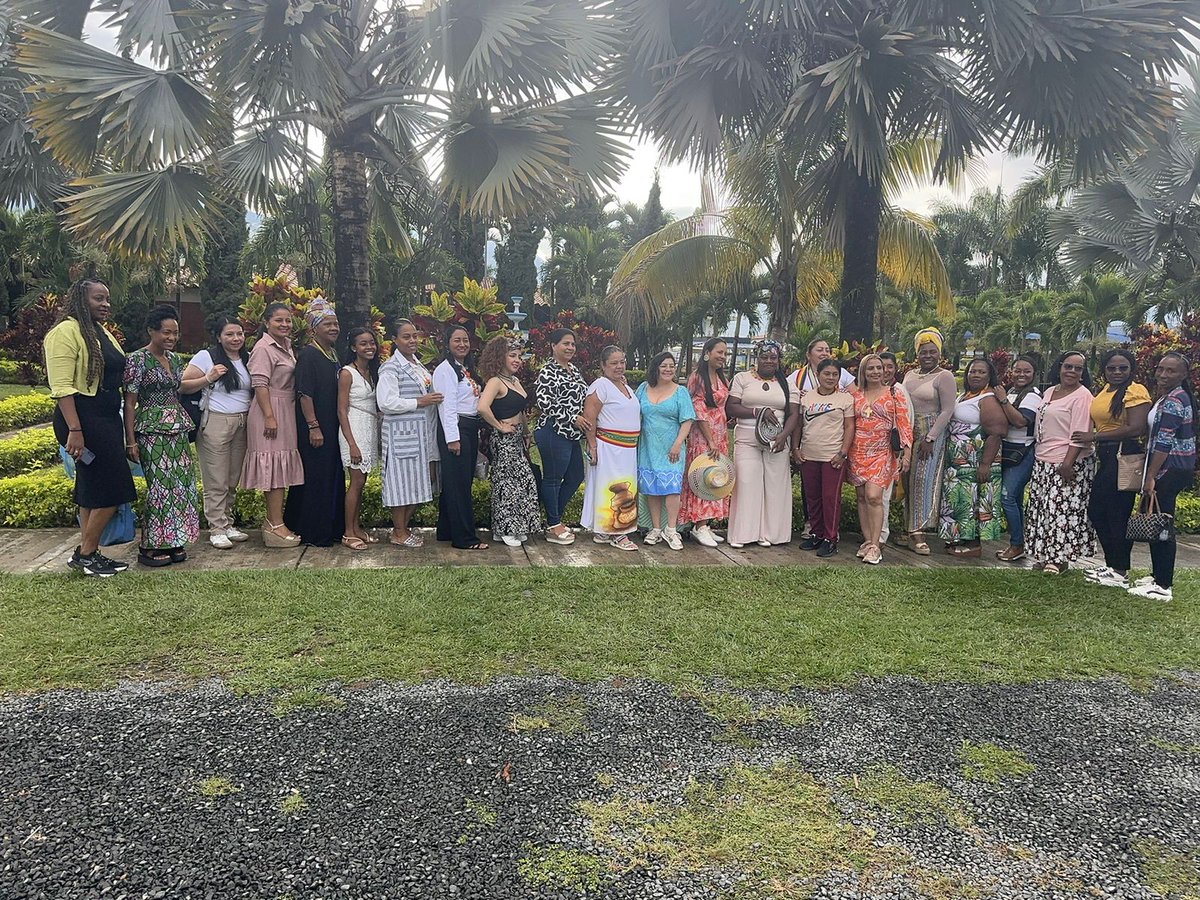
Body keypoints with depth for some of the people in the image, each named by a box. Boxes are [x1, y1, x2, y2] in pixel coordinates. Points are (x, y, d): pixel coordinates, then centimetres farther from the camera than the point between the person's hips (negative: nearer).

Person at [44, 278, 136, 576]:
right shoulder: (66, 331, -12)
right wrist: (74, 431, -24)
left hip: (107, 419, 9)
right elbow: (61, 386, -19)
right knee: (111, 488, -7)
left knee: (93, 490, 12)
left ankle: (87, 553, 20)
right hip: (83, 419, -9)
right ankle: (86, 554, 6)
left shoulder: (104, 332, 15)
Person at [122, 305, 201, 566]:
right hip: (152, 430, -7)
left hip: (178, 428, 7)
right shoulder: (138, 359, -7)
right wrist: (131, 441, -13)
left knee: (182, 484, 5)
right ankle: (150, 547, 2)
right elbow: (130, 402, -9)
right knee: (161, 485, -8)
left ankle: (172, 541, 16)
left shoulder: (175, 358, 13)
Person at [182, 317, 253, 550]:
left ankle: (228, 524, 19)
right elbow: (183, 386, -6)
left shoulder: (246, 360, 14)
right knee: (216, 482, -3)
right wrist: (209, 378, -16)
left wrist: (253, 401, 10)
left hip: (243, 423, 6)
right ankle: (217, 529, 2)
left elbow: (252, 389, 29)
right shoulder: (206, 357, -3)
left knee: (233, 480, 10)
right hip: (216, 423, -6)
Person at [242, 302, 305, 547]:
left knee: (281, 467, 10)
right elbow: (260, 384, -18)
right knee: (275, 466, -9)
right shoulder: (264, 348, -12)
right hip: (271, 411, -9)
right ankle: (276, 526, -6)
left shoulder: (287, 345, 15)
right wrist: (269, 416, -22)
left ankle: (273, 521, 17)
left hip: (286, 412, 9)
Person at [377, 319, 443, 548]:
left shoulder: (419, 365, 16)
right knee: (402, 480, -1)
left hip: (422, 434, 8)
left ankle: (405, 527, 23)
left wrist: (433, 400, 11)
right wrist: (419, 402, -18)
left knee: (418, 482, 11)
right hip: (401, 434, -8)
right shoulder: (391, 367, -10)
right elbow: (386, 402, -19)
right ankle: (399, 533, 10)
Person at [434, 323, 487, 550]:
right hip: (454, 430, -9)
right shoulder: (445, 370, -9)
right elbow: (446, 406, -15)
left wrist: (476, 432, 13)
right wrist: (452, 438, -19)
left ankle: (446, 530, 21)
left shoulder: (468, 369, 18)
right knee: (458, 483, -7)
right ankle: (464, 537, -4)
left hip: (471, 429, 9)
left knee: (464, 480, 12)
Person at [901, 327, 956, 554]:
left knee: (924, 479, -10)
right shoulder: (910, 375, 15)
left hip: (932, 435, -6)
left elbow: (947, 411, -11)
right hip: (909, 434, 6)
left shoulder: (944, 376, -5)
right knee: (908, 480, 5)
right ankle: (909, 529, 11)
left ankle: (918, 533, -9)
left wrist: (930, 438, -17)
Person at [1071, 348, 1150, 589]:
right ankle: (1112, 565, 25)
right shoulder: (1104, 392, 15)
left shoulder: (1135, 391, -11)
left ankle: (1120, 572, 9)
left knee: (1117, 515, -2)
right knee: (1096, 511, 13)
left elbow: (1135, 429, -20)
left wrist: (1094, 436, -15)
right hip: (1104, 457, 9)